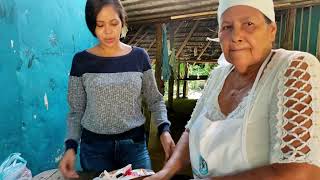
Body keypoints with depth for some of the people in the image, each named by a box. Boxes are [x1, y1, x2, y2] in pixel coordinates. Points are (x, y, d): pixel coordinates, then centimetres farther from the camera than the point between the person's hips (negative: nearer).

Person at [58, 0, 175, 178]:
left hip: (135, 143, 1)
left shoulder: (139, 56, -3)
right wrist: (71, 145, -11)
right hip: (94, 146, 0)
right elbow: (76, 111, 2)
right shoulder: (81, 60, -4)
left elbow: (155, 100, 3)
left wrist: (164, 129, -12)